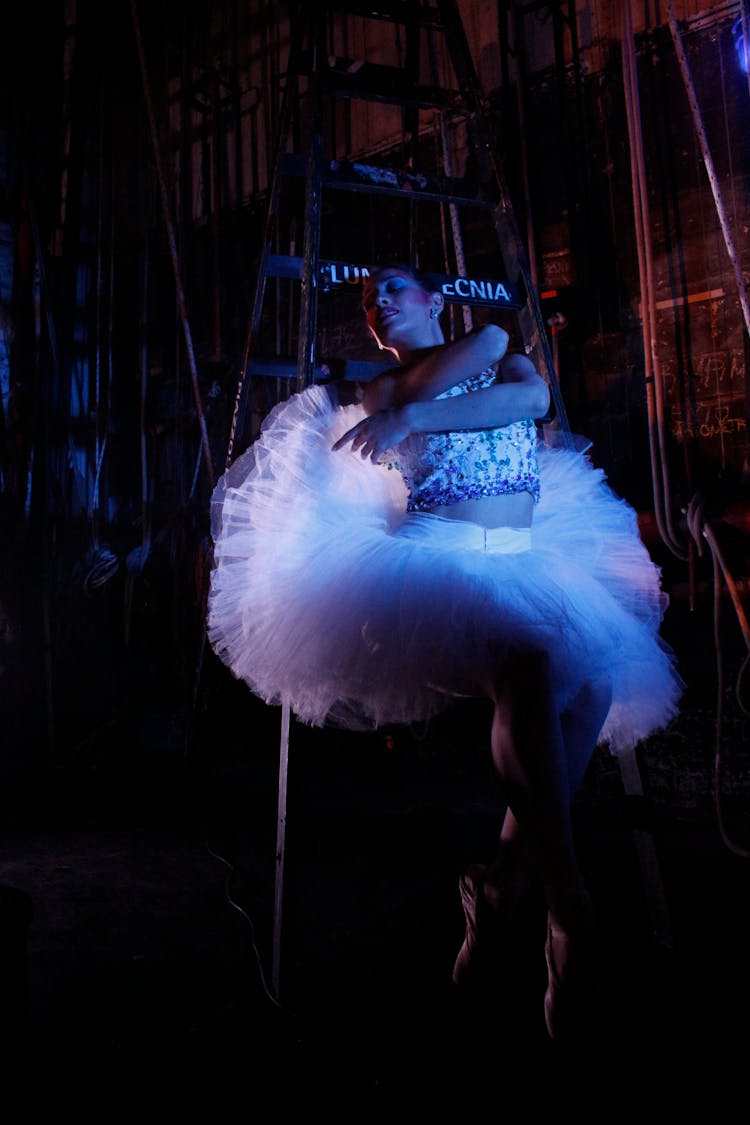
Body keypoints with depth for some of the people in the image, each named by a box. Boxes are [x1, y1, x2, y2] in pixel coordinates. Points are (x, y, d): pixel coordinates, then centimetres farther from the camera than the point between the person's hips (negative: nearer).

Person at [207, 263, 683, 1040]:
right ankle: (567, 904, -24)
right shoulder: (378, 389, 17)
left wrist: (417, 413, -13)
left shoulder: (507, 361, 19)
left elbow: (534, 396, -5)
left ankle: (506, 878, -12)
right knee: (529, 672, -32)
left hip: (528, 564, 4)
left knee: (599, 676, -22)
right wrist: (482, 342, 6)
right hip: (438, 565, -4)